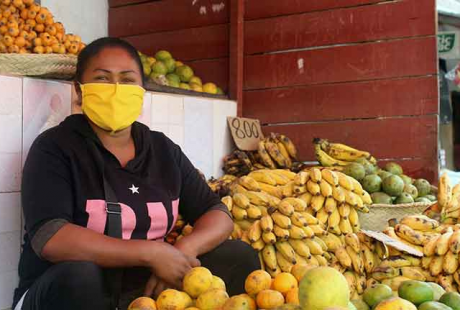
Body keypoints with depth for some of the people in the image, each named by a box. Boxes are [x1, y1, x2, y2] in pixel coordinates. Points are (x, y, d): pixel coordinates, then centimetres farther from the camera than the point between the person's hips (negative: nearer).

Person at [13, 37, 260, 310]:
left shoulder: (164, 150, 6)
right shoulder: (55, 147, -10)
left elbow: (218, 214, 3)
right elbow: (48, 238, -24)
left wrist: (183, 252, -20)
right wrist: (151, 253, -27)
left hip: (150, 285, 5)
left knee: (240, 257, -7)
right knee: (79, 276, -37)